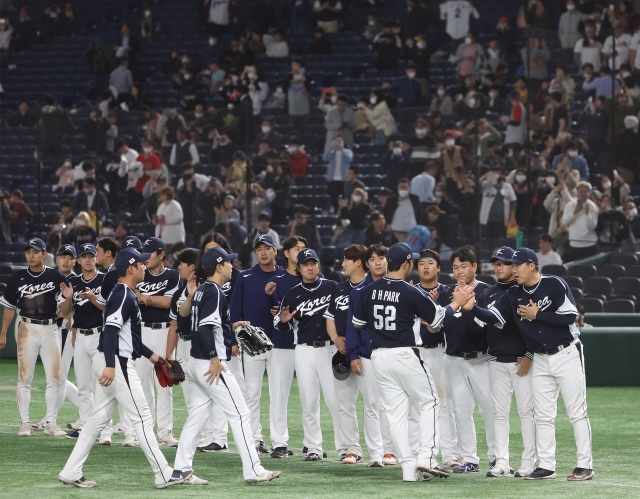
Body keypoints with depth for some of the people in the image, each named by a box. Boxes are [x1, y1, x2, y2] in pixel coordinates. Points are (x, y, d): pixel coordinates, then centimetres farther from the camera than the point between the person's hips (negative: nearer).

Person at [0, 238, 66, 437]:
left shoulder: (56, 277, 1)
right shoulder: (18, 277, 4)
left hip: (50, 329, 0)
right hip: (27, 329, 0)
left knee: (54, 378, -1)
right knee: (25, 377, -1)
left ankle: (51, 423, 6)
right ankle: (24, 422, 3)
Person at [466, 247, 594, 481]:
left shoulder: (555, 284, -11)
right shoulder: (514, 295, 5)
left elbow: (571, 316, -18)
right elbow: (493, 317, -6)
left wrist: (537, 315, -16)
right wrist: (473, 308, -24)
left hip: (567, 355, -6)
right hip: (541, 360, 6)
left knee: (577, 412, -4)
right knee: (543, 416, 6)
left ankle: (585, 466, -2)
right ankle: (546, 466, 12)